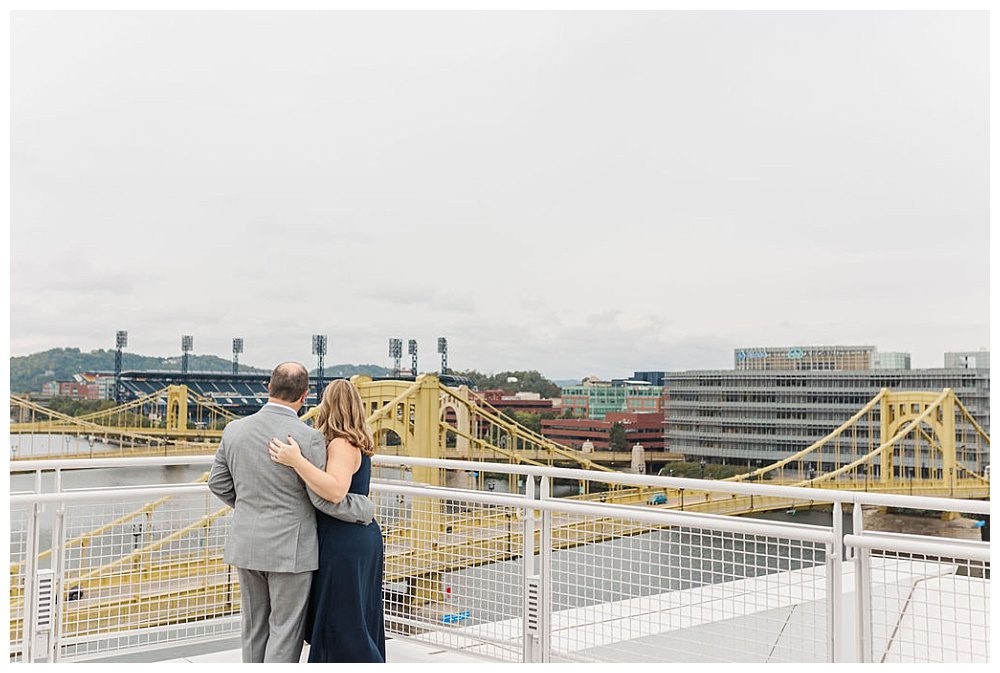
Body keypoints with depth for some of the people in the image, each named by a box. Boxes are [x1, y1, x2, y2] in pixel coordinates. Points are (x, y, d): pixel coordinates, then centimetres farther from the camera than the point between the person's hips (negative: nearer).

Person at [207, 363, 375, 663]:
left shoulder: (235, 429, -3)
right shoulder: (309, 438, -18)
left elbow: (218, 482, 9)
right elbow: (326, 498, -14)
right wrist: (365, 508, 2)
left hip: (246, 546, 5)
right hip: (290, 549, -5)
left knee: (254, 627, 18)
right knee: (286, 630, 6)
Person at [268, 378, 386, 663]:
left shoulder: (341, 444, -17)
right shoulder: (357, 444, 12)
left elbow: (336, 491, -33)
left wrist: (296, 461, -34)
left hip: (344, 546, -10)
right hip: (361, 537, 10)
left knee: (342, 624, -3)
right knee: (358, 619, 15)